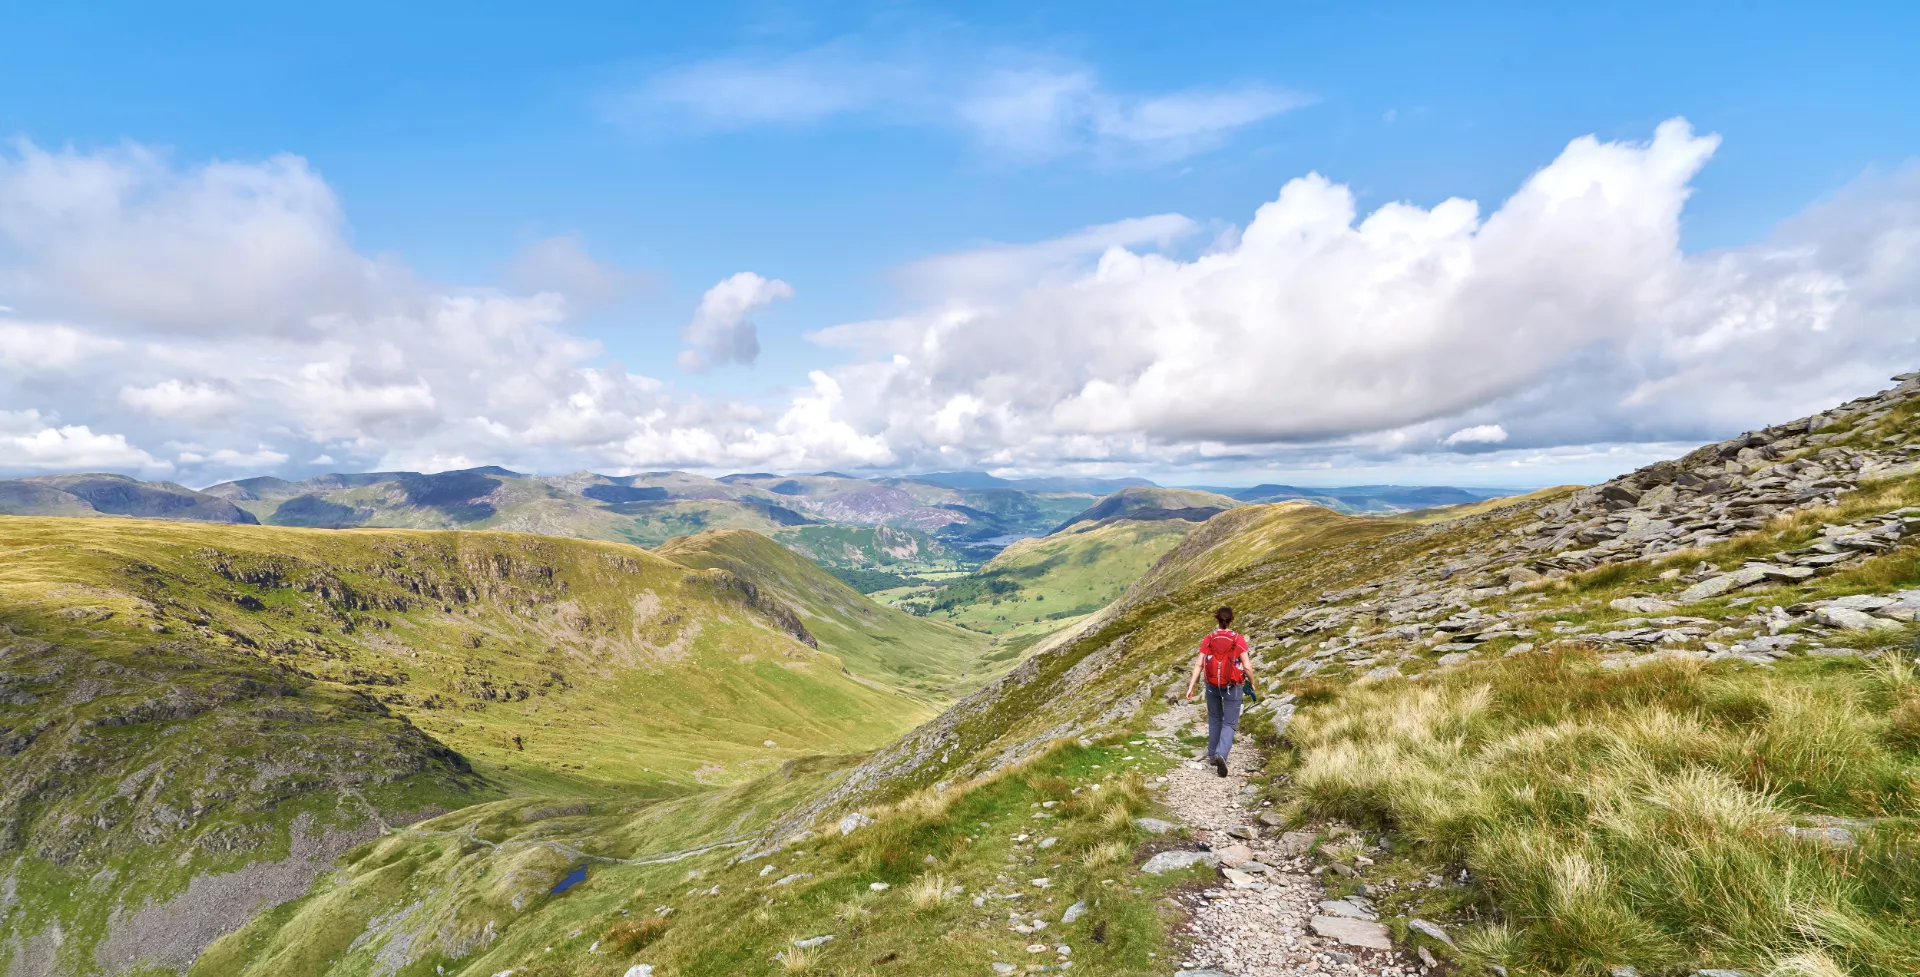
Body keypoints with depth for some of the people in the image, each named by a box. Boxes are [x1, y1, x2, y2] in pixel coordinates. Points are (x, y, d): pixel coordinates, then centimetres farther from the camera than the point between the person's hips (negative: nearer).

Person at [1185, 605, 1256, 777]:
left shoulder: (1208, 640, -7)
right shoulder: (1239, 640, -13)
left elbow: (1199, 664, -9)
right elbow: (1247, 667, -12)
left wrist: (1191, 686, -6)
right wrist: (1252, 682, 6)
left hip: (1212, 685, 2)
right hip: (1232, 686, -2)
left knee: (1214, 718, 24)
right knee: (1229, 723, 4)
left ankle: (1212, 755, 29)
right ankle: (1221, 755, -19)